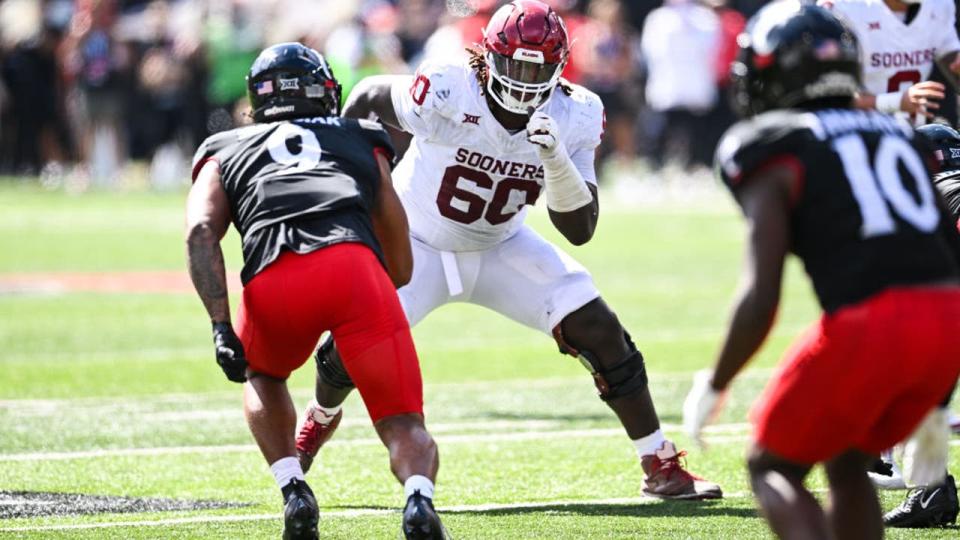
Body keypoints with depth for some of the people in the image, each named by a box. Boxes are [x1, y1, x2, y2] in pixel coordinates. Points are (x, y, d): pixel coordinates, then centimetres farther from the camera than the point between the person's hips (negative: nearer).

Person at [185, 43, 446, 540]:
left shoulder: (225, 151, 32)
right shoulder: (362, 141, 34)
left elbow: (201, 230, 11)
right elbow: (400, 265, 32)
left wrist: (222, 327, 4)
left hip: (272, 282, 1)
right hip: (353, 264, -1)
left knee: (262, 377, 34)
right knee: (405, 429, 7)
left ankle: (293, 492, 12)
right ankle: (418, 496, -27)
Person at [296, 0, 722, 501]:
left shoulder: (573, 119, -19)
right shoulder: (446, 96, -30)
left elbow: (580, 230, -20)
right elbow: (369, 95, -10)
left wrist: (556, 158, -36)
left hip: (499, 248, 3)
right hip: (419, 245, -2)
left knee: (599, 331, -13)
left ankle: (661, 467, 0)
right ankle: (321, 418, 20)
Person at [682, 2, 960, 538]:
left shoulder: (773, 155, 3)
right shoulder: (900, 135, 22)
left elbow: (760, 299, -5)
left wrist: (714, 386, 9)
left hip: (868, 328, -6)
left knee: (774, 469, 13)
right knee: (847, 463, 26)